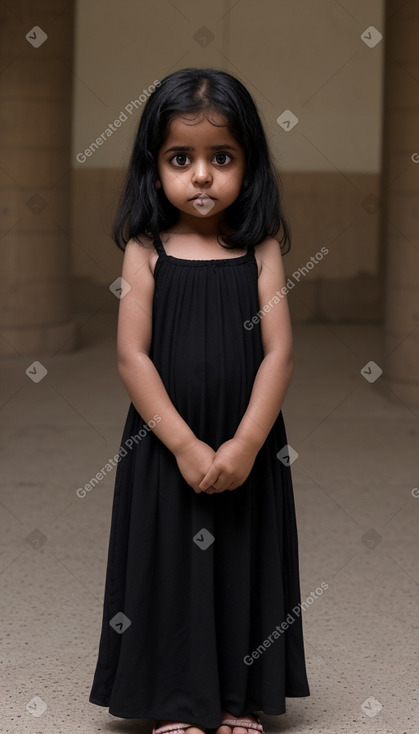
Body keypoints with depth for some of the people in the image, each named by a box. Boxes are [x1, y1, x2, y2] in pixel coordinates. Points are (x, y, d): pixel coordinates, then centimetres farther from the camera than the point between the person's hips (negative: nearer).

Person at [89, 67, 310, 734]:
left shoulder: (261, 251, -1)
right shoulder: (146, 251, -4)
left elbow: (278, 353, -6)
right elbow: (133, 357, -9)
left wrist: (245, 444, -16)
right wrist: (185, 446, -16)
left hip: (248, 450, 1)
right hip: (165, 448, -1)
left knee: (244, 571, 10)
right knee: (171, 570, 6)